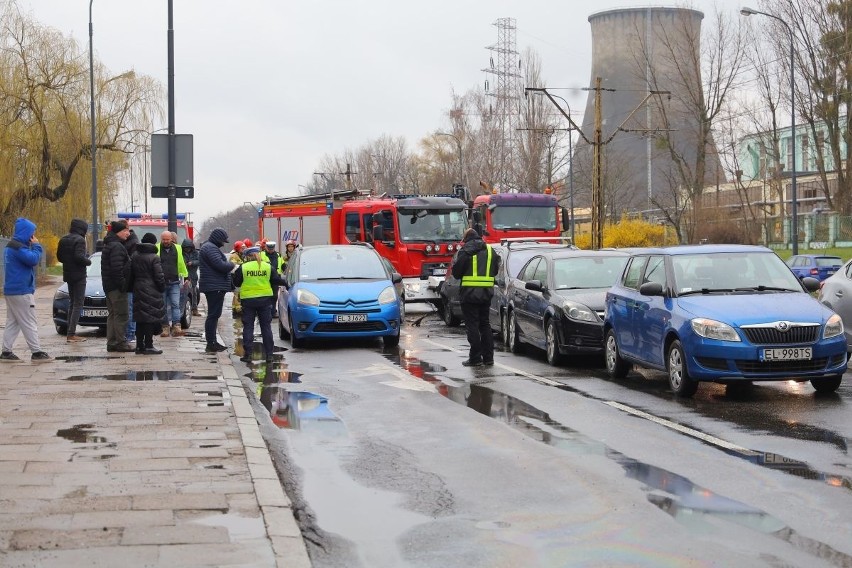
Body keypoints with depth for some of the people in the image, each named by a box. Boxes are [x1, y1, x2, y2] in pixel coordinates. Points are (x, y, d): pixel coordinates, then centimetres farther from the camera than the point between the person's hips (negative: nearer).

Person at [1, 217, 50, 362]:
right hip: (21, 291, -10)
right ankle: (36, 352, -4)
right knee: (29, 323, -6)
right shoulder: (18, 247, -17)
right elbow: (34, 259, -24)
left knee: (12, 322, 12)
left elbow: (30, 260, 19)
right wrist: (36, 246, -13)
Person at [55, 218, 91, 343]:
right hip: (79, 276, -8)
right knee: (78, 304, -5)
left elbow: (59, 257, 12)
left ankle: (70, 332, 16)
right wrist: (88, 261, -8)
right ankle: (71, 334, -11)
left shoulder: (63, 240, 9)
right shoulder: (79, 240, -15)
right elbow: (79, 257, -25)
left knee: (72, 303, 16)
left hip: (68, 275, 8)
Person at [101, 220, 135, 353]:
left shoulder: (109, 245, 17)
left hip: (109, 286, 11)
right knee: (121, 315, -6)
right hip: (116, 287, -11)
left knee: (113, 314, 13)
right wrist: (122, 285, -20)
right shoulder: (117, 247, -16)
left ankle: (111, 343, 16)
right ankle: (121, 343, -5)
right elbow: (117, 269, -23)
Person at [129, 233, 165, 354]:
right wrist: (162, 288, 0)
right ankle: (148, 346, -4)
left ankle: (139, 345, 13)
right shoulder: (154, 258, -11)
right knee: (150, 318, -3)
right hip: (151, 291, -6)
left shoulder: (135, 257, 9)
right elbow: (159, 276, -12)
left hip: (138, 290, 7)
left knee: (140, 318, 11)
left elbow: (131, 275, 13)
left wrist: (133, 287, 18)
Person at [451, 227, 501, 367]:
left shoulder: (465, 250, -7)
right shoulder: (490, 250, 10)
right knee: (485, 324, 14)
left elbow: (456, 272, -8)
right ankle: (488, 357, 13)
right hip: (487, 293, 6)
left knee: (472, 325, -2)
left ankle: (475, 358, -4)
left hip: (470, 293, -5)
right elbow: (495, 270, 14)